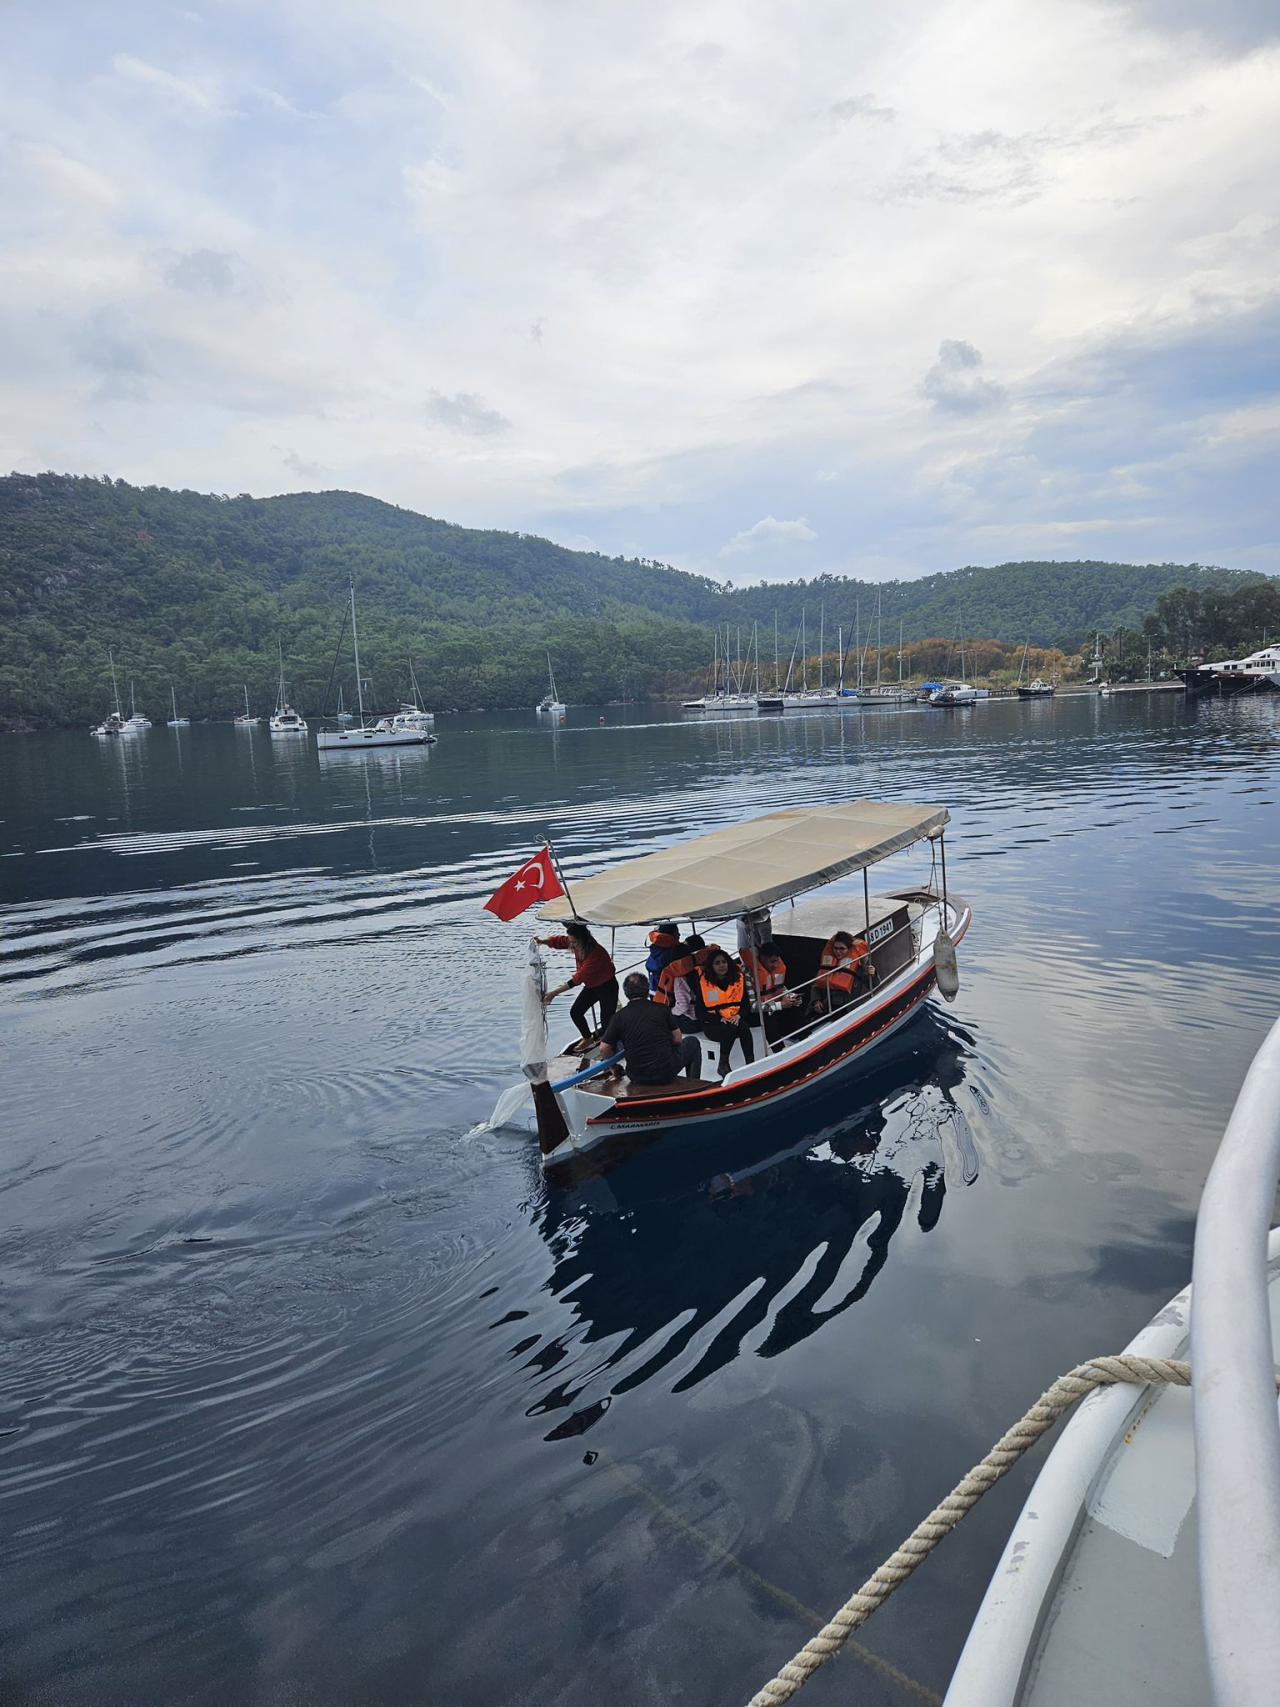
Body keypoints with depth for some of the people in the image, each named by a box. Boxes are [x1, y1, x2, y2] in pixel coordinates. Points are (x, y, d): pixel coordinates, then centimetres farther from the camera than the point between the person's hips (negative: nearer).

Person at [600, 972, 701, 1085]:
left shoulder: (619, 1016, -4)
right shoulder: (662, 1008, -4)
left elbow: (604, 1049, -6)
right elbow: (677, 1039, 2)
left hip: (637, 1077, 1)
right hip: (666, 1073, -1)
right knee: (692, 1042, 23)